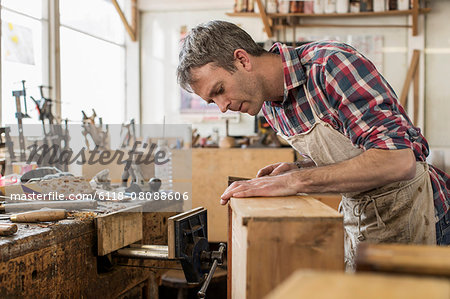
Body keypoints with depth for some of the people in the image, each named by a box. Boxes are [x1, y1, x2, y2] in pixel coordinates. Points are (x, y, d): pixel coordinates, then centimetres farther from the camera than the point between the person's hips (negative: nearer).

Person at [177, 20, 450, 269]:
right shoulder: (269, 105, 1)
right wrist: (296, 169, -5)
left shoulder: (330, 63, -24)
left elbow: (399, 161, -34)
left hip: (411, 210, -7)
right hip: (357, 217, 7)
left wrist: (296, 181, -35)